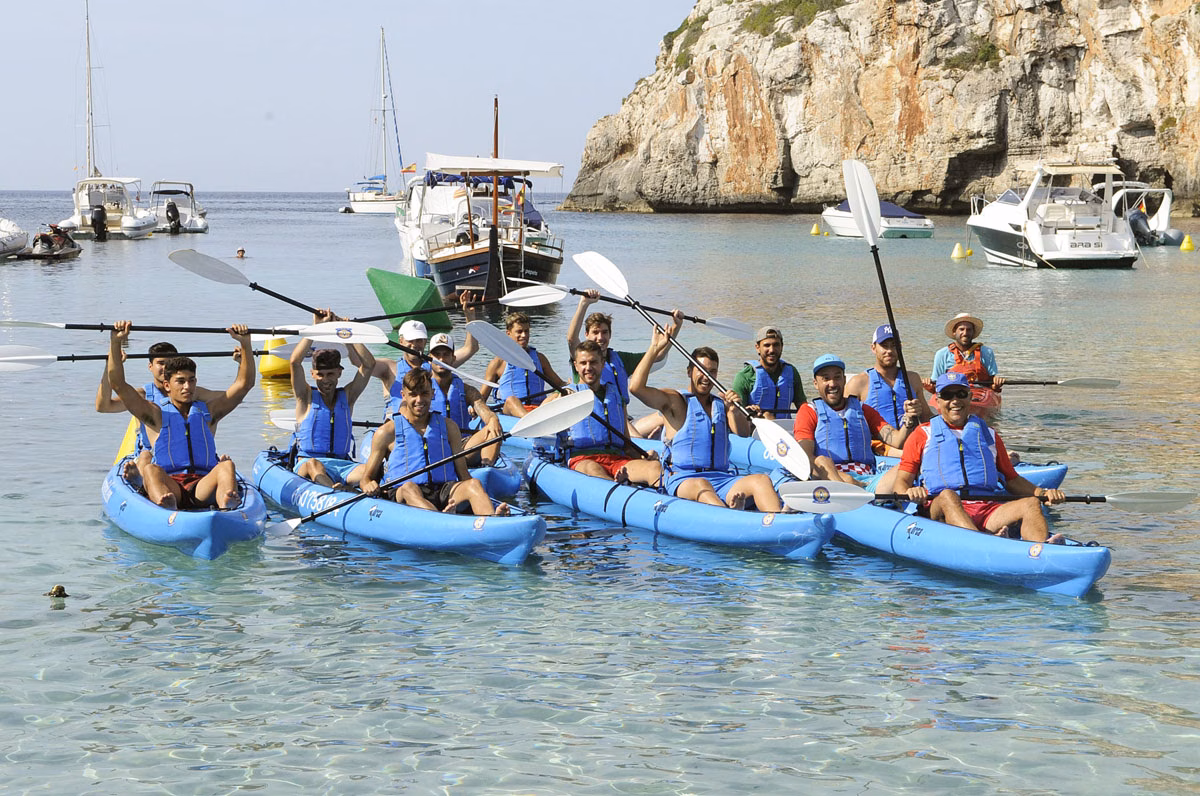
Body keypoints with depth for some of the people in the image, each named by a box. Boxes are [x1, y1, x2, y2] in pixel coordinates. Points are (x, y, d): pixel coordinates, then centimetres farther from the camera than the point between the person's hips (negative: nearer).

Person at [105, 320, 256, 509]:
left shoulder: (208, 412, 25)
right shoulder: (155, 414, 19)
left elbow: (244, 383, 21)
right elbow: (118, 384, 10)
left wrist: (245, 343, 10)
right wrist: (116, 342, 2)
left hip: (203, 487, 2)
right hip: (168, 486, -1)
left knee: (226, 466, -28)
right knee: (151, 470, -32)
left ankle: (227, 507, -61)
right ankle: (167, 508, -66)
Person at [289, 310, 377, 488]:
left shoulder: (347, 397, 17)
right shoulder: (307, 397, 10)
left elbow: (368, 364, 8)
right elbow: (294, 362, -5)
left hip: (344, 465, 3)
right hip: (307, 465, -3)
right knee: (313, 464, -40)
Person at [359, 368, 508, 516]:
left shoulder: (449, 427, 19)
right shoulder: (387, 432, 11)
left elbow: (463, 475, 17)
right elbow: (366, 478, 11)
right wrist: (368, 485, -14)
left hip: (445, 493, 3)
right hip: (402, 497, -2)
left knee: (473, 484, -28)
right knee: (409, 488, -37)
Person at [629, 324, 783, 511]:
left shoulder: (722, 404, 25)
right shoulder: (675, 401, 11)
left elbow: (744, 432, 8)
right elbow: (636, 387, -4)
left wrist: (734, 410, -14)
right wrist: (655, 348, -2)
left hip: (722, 479, 4)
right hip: (682, 481, -4)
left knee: (761, 480, -25)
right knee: (701, 485, -40)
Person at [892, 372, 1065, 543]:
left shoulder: (988, 434, 28)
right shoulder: (923, 434, 19)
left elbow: (1011, 479, 30)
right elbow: (900, 482, 11)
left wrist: (1043, 493, 11)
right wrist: (909, 492, -15)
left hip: (989, 510, 3)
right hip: (941, 510, -3)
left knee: (1031, 504, -23)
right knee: (947, 496, -36)